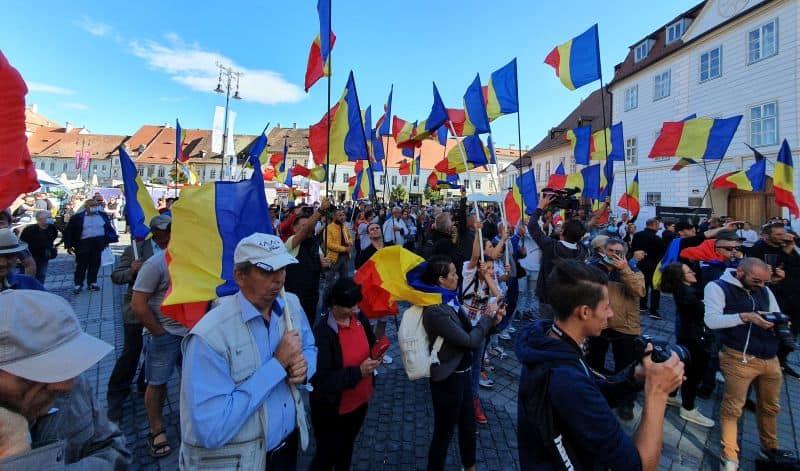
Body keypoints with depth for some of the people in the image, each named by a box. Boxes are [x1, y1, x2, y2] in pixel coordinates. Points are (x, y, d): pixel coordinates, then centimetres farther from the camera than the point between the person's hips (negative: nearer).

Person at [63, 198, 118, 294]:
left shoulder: (103, 215, 6)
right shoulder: (77, 217, -3)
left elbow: (108, 228, 13)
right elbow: (69, 231, 0)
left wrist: (108, 240, 8)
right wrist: (69, 245, -4)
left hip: (99, 243, 3)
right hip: (84, 244, -3)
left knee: (95, 264, 10)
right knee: (81, 265, 4)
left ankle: (92, 283, 21)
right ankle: (78, 284, 15)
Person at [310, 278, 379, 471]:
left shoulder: (359, 317, -9)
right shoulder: (322, 332, -28)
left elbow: (371, 344, 8)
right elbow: (321, 379, -29)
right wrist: (358, 372, -33)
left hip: (359, 400, 6)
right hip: (331, 409, -6)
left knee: (347, 448, 29)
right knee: (327, 454, 18)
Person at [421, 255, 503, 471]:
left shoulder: (450, 301, -1)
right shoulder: (435, 310, -28)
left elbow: (469, 331, 6)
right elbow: (470, 341, -24)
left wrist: (491, 320, -8)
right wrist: (487, 317, -11)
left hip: (461, 373, 9)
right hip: (448, 379, -9)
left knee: (468, 426, 27)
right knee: (444, 433, 13)